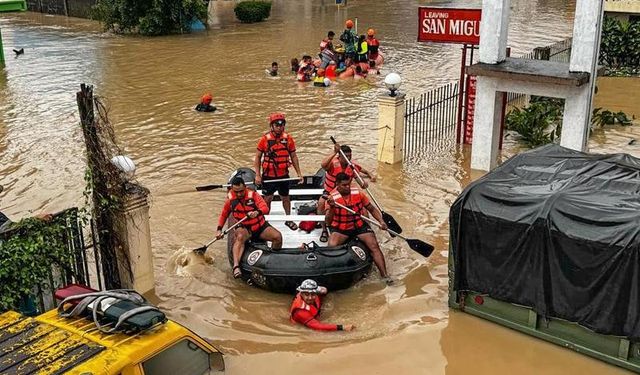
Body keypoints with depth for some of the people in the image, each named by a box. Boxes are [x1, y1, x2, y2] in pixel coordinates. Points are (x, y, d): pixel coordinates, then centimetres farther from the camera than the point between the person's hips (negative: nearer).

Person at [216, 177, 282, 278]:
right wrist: (219, 230, 3)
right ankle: (236, 266, -49)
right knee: (240, 237, -36)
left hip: (260, 226, 0)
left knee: (277, 236, -21)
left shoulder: (253, 195, -12)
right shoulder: (230, 199, -4)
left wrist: (257, 212, -47)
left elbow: (265, 208, -25)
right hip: (244, 228, 0)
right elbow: (224, 214, 12)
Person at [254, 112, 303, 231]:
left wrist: (299, 173, 5)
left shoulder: (288, 138, -2)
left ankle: (288, 219, 32)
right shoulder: (265, 139, -9)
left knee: (285, 198, 15)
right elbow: (257, 157, -2)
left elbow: (293, 156, 6)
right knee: (268, 199, 8)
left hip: (283, 175, 2)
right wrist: (257, 175, -7)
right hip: (268, 175, -2)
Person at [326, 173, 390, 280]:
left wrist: (381, 221, -7)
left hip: (359, 225, 2)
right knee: (332, 245, -28)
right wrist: (332, 207, -36)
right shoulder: (332, 198, -13)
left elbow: (372, 209, 7)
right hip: (340, 228, -2)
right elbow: (328, 222, -19)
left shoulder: (357, 193, -6)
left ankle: (384, 275, -14)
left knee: (374, 245, -15)